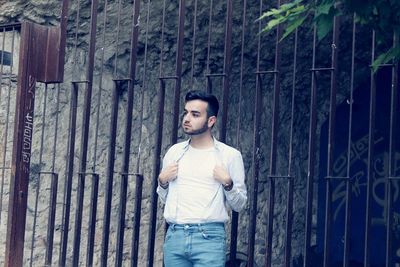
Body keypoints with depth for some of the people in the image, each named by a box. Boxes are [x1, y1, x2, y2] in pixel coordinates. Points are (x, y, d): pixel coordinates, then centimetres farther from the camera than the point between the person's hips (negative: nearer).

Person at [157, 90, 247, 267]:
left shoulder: (230, 155, 1)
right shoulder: (174, 152, 12)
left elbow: (239, 205, 5)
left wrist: (227, 183, -11)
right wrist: (162, 181, 4)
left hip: (209, 237, -4)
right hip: (174, 235, 4)